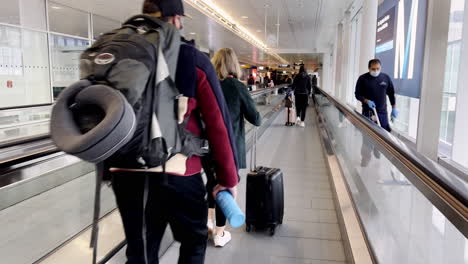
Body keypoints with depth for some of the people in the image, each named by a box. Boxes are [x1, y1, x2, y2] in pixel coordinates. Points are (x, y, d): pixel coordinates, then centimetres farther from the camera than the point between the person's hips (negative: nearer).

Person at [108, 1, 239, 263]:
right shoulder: (195, 60, -2)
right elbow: (218, 124, -4)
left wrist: (107, 164, 23)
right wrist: (229, 177, 4)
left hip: (125, 169, 4)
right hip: (178, 172, -3)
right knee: (194, 240, 21)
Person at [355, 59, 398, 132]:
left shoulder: (386, 78, 5)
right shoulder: (363, 78, -3)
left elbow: (391, 94, 14)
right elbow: (358, 94, 0)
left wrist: (394, 108, 11)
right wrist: (367, 101, -16)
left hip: (382, 111, 3)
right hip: (368, 111, -3)